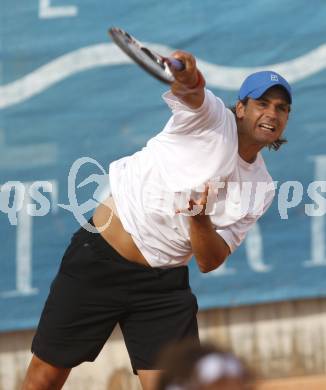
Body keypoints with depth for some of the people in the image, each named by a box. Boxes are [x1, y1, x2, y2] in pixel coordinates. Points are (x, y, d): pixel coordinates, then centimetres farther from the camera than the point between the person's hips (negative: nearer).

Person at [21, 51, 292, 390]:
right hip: (98, 260, -4)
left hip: (164, 286, 4)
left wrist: (199, 219, -23)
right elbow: (191, 93, -33)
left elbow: (209, 261, -1)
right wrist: (188, 78, -59)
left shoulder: (261, 191, 4)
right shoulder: (211, 118, -8)